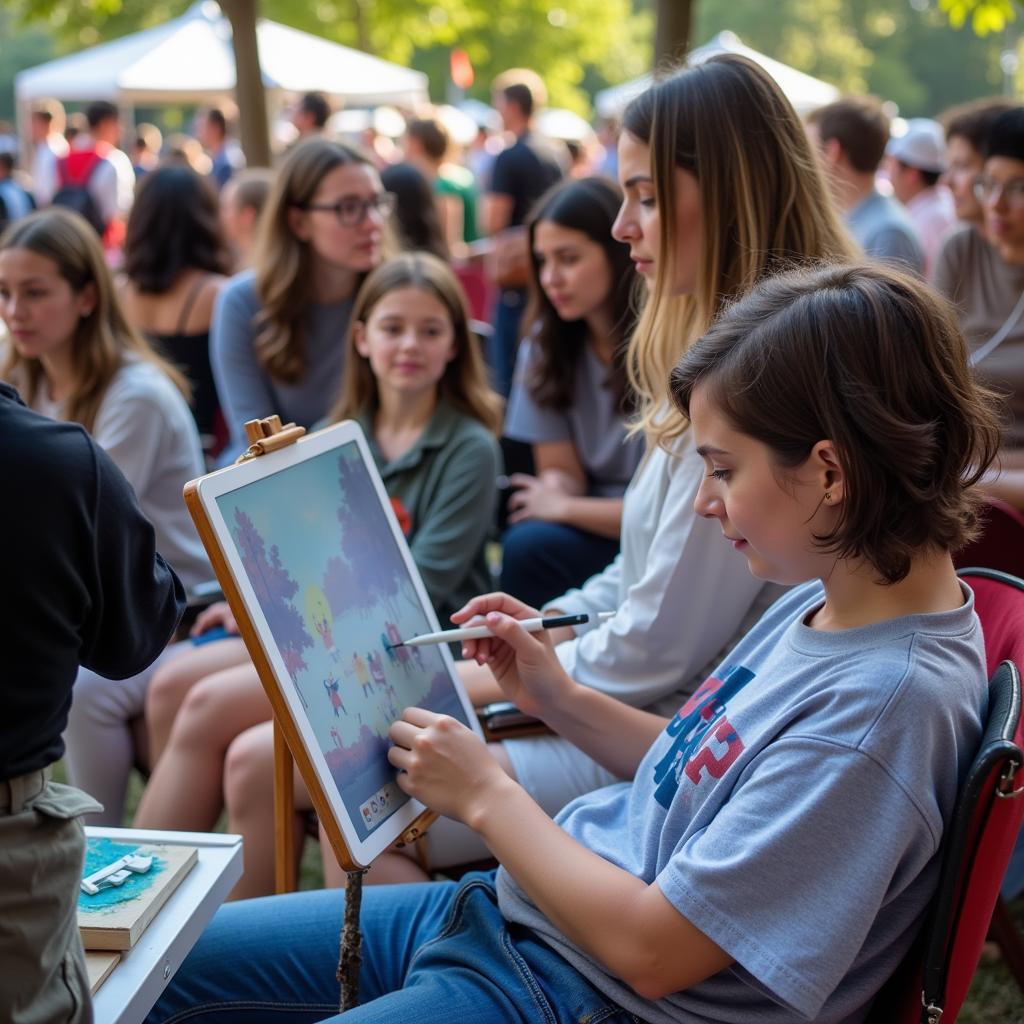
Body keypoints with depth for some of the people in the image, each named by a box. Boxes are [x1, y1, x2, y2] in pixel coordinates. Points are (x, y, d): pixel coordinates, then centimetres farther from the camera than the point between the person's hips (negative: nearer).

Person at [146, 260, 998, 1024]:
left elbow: (652, 949, -25)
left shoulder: (887, 698, -27)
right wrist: (560, 700, 3)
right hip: (509, 906, 9)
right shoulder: (821, 603, 2)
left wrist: (487, 794, -13)